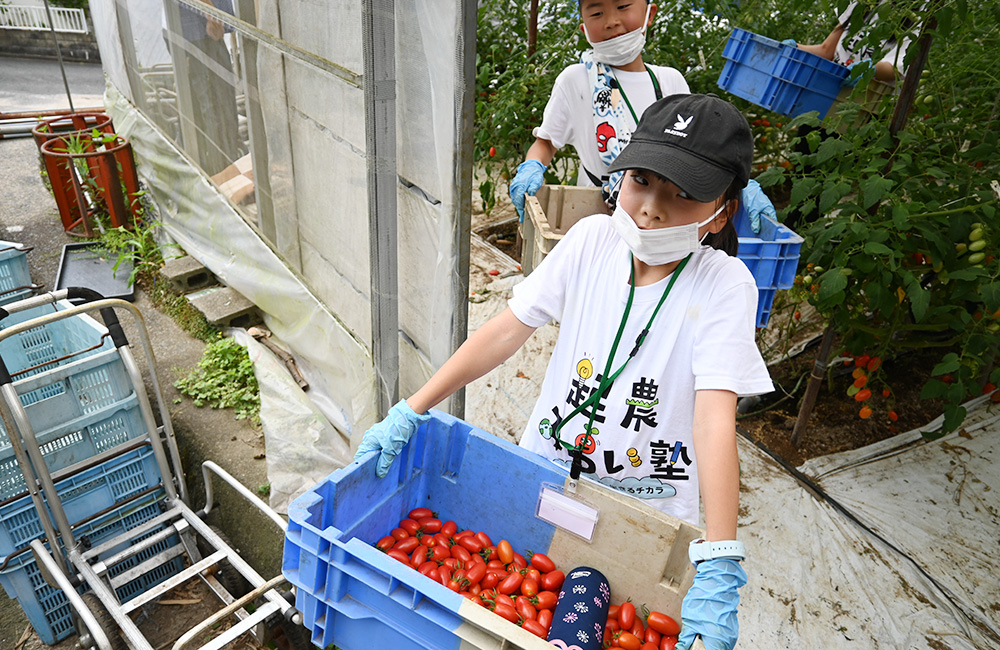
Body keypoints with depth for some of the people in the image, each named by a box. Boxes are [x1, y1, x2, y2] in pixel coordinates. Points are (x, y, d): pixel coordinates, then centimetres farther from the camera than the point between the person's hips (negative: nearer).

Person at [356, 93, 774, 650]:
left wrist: (719, 569, -37)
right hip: (547, 465, 3)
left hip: (646, 506, -2)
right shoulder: (593, 240, -12)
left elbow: (716, 419, -29)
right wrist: (410, 411, -18)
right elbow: (507, 331, -13)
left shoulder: (724, 285, -20)